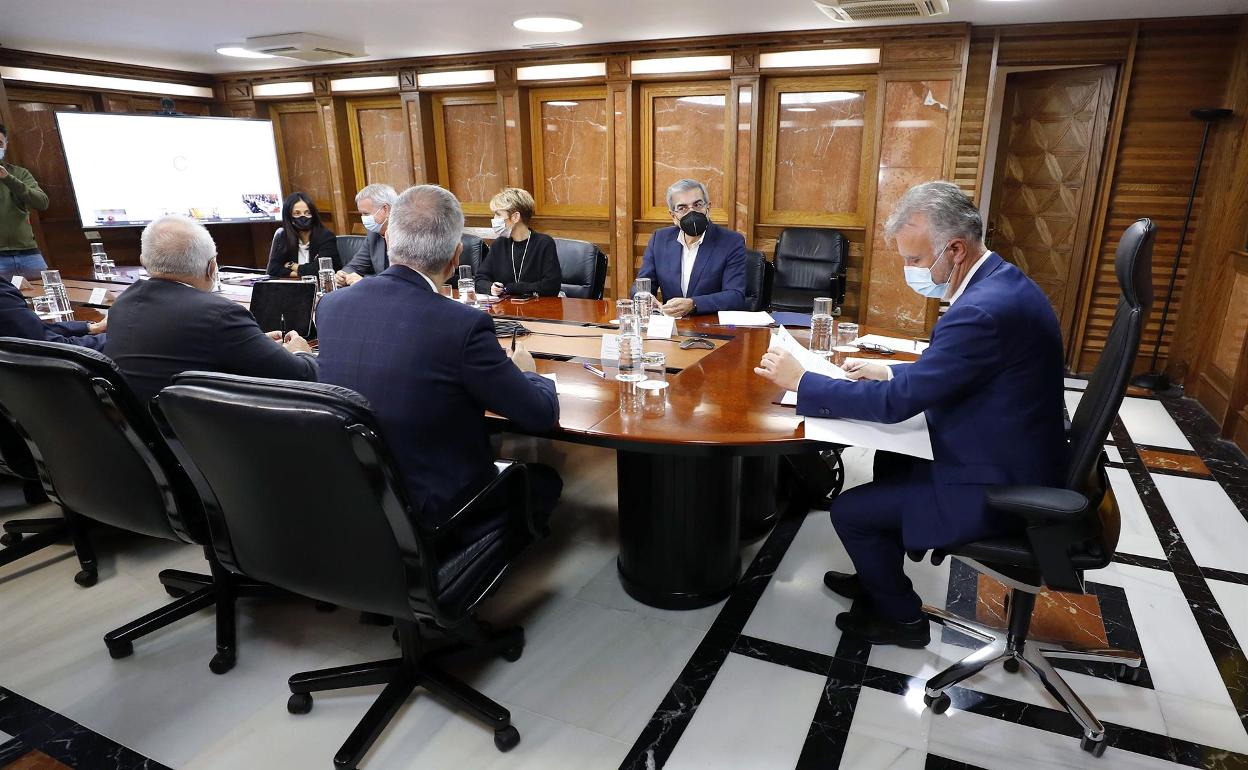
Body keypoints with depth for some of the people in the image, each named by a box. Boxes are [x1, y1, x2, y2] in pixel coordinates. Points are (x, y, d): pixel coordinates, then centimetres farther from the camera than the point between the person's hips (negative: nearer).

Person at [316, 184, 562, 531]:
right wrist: (524, 371, 8)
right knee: (546, 480, 20)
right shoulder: (463, 324, -24)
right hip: (436, 517, -6)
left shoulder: (330, 306, -6)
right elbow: (543, 414, -14)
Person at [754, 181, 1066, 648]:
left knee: (850, 511, -4)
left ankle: (900, 616, 20)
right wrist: (891, 373, 5)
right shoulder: (998, 281, 3)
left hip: (996, 487, -10)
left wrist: (801, 381, -19)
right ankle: (878, 579, 39)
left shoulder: (984, 311, -31)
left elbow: (896, 403, -28)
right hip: (1009, 456, 10)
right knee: (890, 461, 25)